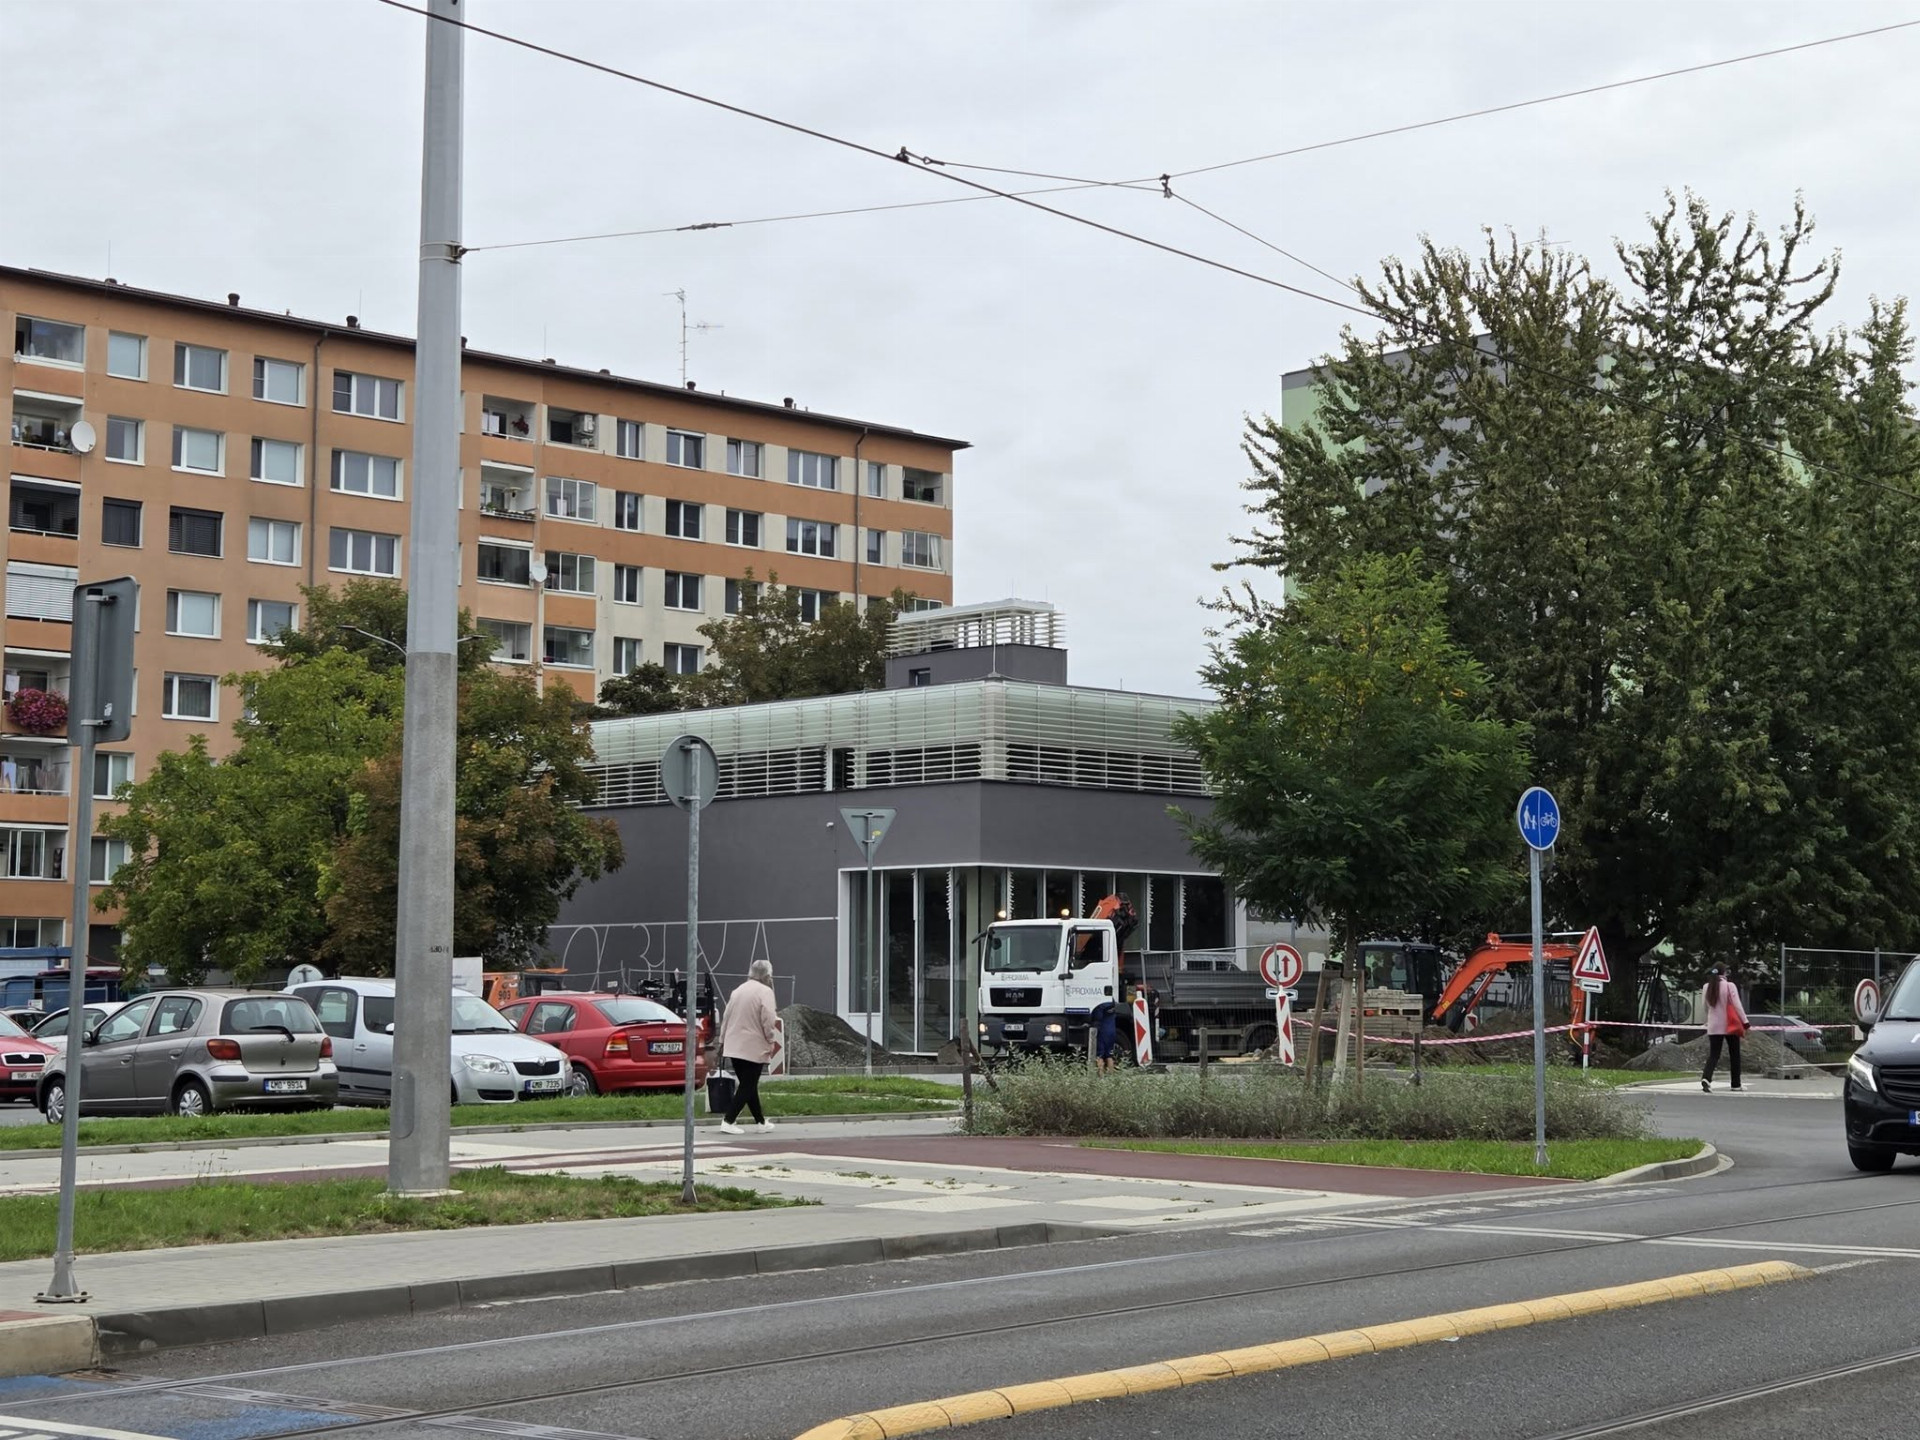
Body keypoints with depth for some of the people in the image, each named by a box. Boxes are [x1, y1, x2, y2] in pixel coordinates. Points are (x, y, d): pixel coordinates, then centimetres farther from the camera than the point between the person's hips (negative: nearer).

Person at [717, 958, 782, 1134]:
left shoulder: (738, 991, 13)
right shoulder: (765, 991, -10)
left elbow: (726, 1018, 17)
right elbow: (769, 1021, -15)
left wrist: (722, 1041, 23)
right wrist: (772, 1041, -2)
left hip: (734, 1046, 8)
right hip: (754, 1047, -8)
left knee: (747, 1085, 14)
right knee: (748, 1086, -2)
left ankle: (761, 1121, 22)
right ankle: (728, 1121, -9)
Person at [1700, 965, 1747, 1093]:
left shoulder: (1706, 987, 3)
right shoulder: (1730, 986, -10)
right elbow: (1737, 1005, -12)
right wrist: (1745, 1021, -5)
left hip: (1713, 1026, 3)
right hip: (1730, 1026, -3)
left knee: (1713, 1055, 2)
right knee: (1734, 1055, 12)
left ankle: (1706, 1078, -23)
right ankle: (1736, 1084, 17)